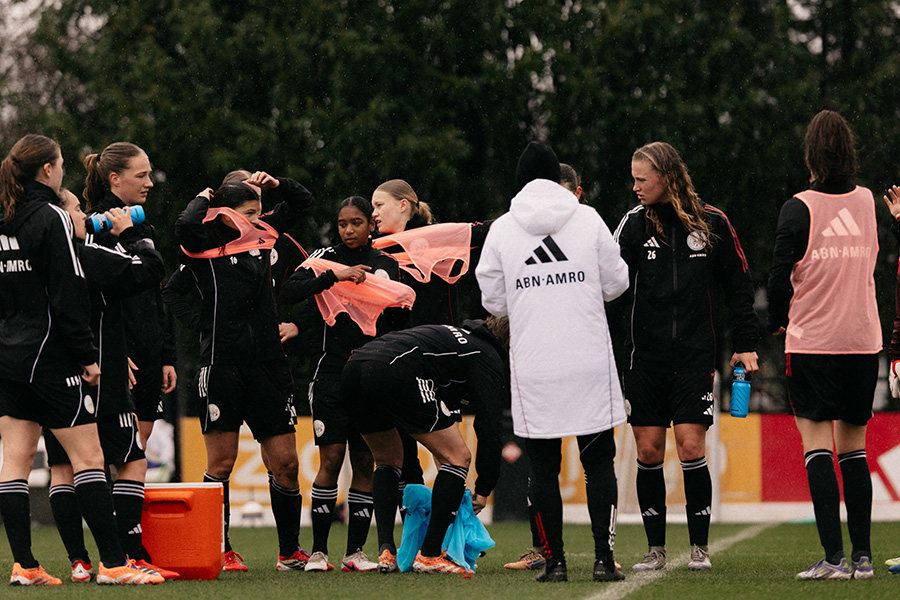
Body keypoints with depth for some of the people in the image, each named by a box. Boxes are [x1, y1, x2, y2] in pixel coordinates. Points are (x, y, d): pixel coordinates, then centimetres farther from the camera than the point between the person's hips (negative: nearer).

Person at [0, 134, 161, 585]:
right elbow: (68, 295, -15)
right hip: (49, 356, -8)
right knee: (88, 456, -4)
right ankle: (113, 562, -6)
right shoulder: (52, 218, -12)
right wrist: (87, 357, -12)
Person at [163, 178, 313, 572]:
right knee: (221, 462, 0)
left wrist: (271, 184, 9)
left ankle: (290, 551, 13)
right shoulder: (205, 249, -1)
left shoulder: (261, 236, 14)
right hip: (222, 362, -5)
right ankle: (220, 551, 8)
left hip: (268, 362, 5)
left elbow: (302, 203, 21)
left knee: (285, 462, 3)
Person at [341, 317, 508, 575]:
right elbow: (488, 427, 5)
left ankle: (385, 551, 13)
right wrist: (483, 491, 12)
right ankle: (429, 555, 2)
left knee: (388, 459, 28)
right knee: (459, 457, 4)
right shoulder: (489, 360, 14)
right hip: (394, 374, -9)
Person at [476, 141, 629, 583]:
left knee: (543, 467, 5)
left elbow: (493, 301, 6)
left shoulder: (502, 229, 2)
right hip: (590, 363, 0)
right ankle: (603, 558, 0)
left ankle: (554, 561, 5)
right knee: (599, 461, 5)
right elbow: (616, 284, 6)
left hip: (533, 368, 0)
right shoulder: (588, 219, 1)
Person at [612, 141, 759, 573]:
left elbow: (738, 285, 8)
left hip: (695, 356, -2)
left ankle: (700, 548, 3)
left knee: (691, 448, -7)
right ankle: (655, 549, 11)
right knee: (648, 452, 1)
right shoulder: (634, 224, 3)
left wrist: (746, 344, 6)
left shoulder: (712, 223, 1)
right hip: (645, 355, 2)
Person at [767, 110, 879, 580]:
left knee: (817, 446, -4)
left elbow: (780, 274, -7)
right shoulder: (866, 202, 5)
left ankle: (833, 557, -13)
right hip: (864, 339, 4)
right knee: (853, 445, 11)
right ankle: (862, 555, 9)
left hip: (812, 342, -4)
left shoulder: (800, 208, -8)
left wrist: (776, 323, 9)